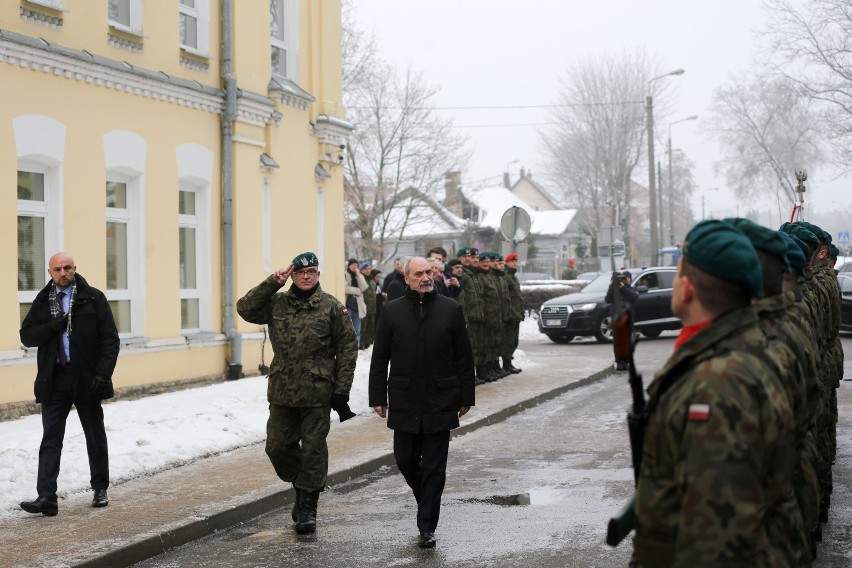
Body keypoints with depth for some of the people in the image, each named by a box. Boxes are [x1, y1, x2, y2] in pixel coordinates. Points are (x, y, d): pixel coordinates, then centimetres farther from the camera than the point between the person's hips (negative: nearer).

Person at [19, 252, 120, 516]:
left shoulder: (93, 298, -2)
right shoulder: (42, 302, 8)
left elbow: (110, 339, -5)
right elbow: (26, 336, 3)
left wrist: (103, 374, -15)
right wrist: (54, 326, -15)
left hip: (86, 379, -2)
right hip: (54, 380, 2)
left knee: (95, 436, 11)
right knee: (50, 439, -3)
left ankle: (100, 489, 26)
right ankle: (46, 498, -7)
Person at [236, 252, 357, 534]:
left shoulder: (332, 307, -2)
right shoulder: (277, 303, 7)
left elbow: (347, 349, -2)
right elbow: (245, 309, -3)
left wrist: (341, 391, -7)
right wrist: (272, 283, -9)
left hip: (317, 394, -3)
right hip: (282, 392, 3)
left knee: (313, 448, 2)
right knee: (278, 447, 6)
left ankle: (308, 506, 13)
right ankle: (302, 487, 30)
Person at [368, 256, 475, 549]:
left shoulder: (450, 309, 2)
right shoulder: (392, 311, 4)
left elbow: (464, 357, 4)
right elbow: (379, 358, 6)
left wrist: (465, 397, 2)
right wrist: (378, 397, 2)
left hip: (440, 402, -2)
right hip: (404, 402, 2)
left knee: (433, 468, 0)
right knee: (405, 460, 8)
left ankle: (427, 527, 5)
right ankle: (427, 500, 35)